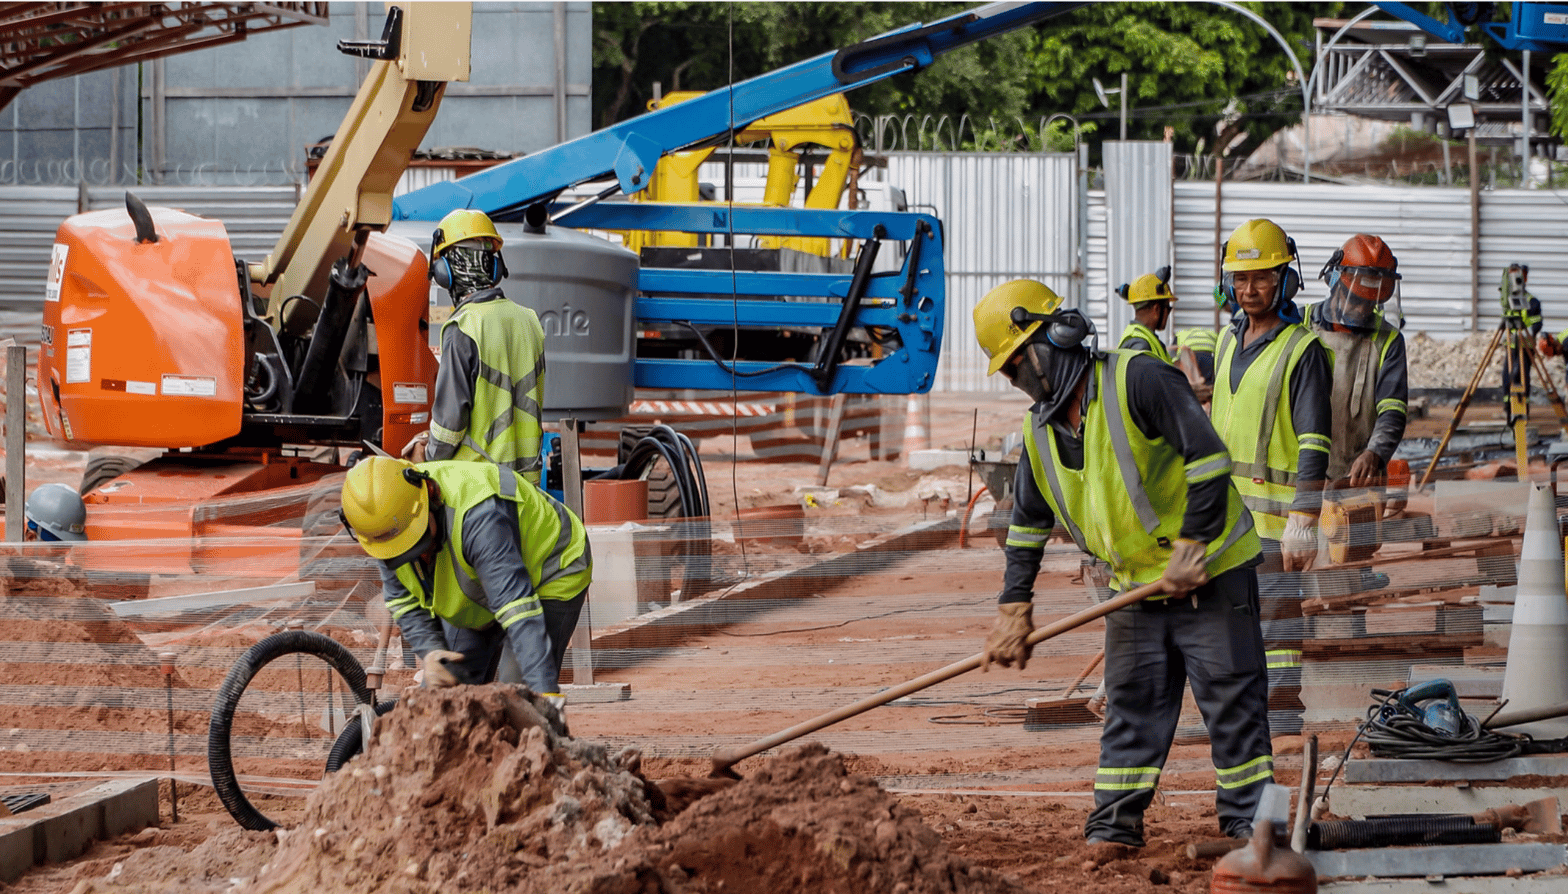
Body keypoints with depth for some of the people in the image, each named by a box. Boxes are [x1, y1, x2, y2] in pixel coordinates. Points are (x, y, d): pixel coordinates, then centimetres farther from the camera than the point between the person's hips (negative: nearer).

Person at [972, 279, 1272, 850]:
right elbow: (1028, 525, 15)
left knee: (1233, 702, -1)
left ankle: (1247, 824, 5)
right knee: (1131, 706, 9)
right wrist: (1014, 609, 9)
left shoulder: (1137, 380, -17)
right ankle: (1115, 827, 15)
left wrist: (1191, 546, -23)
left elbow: (1208, 455, -23)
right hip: (1136, 587, 7)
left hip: (1212, 571, -7)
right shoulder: (1040, 431, 6)